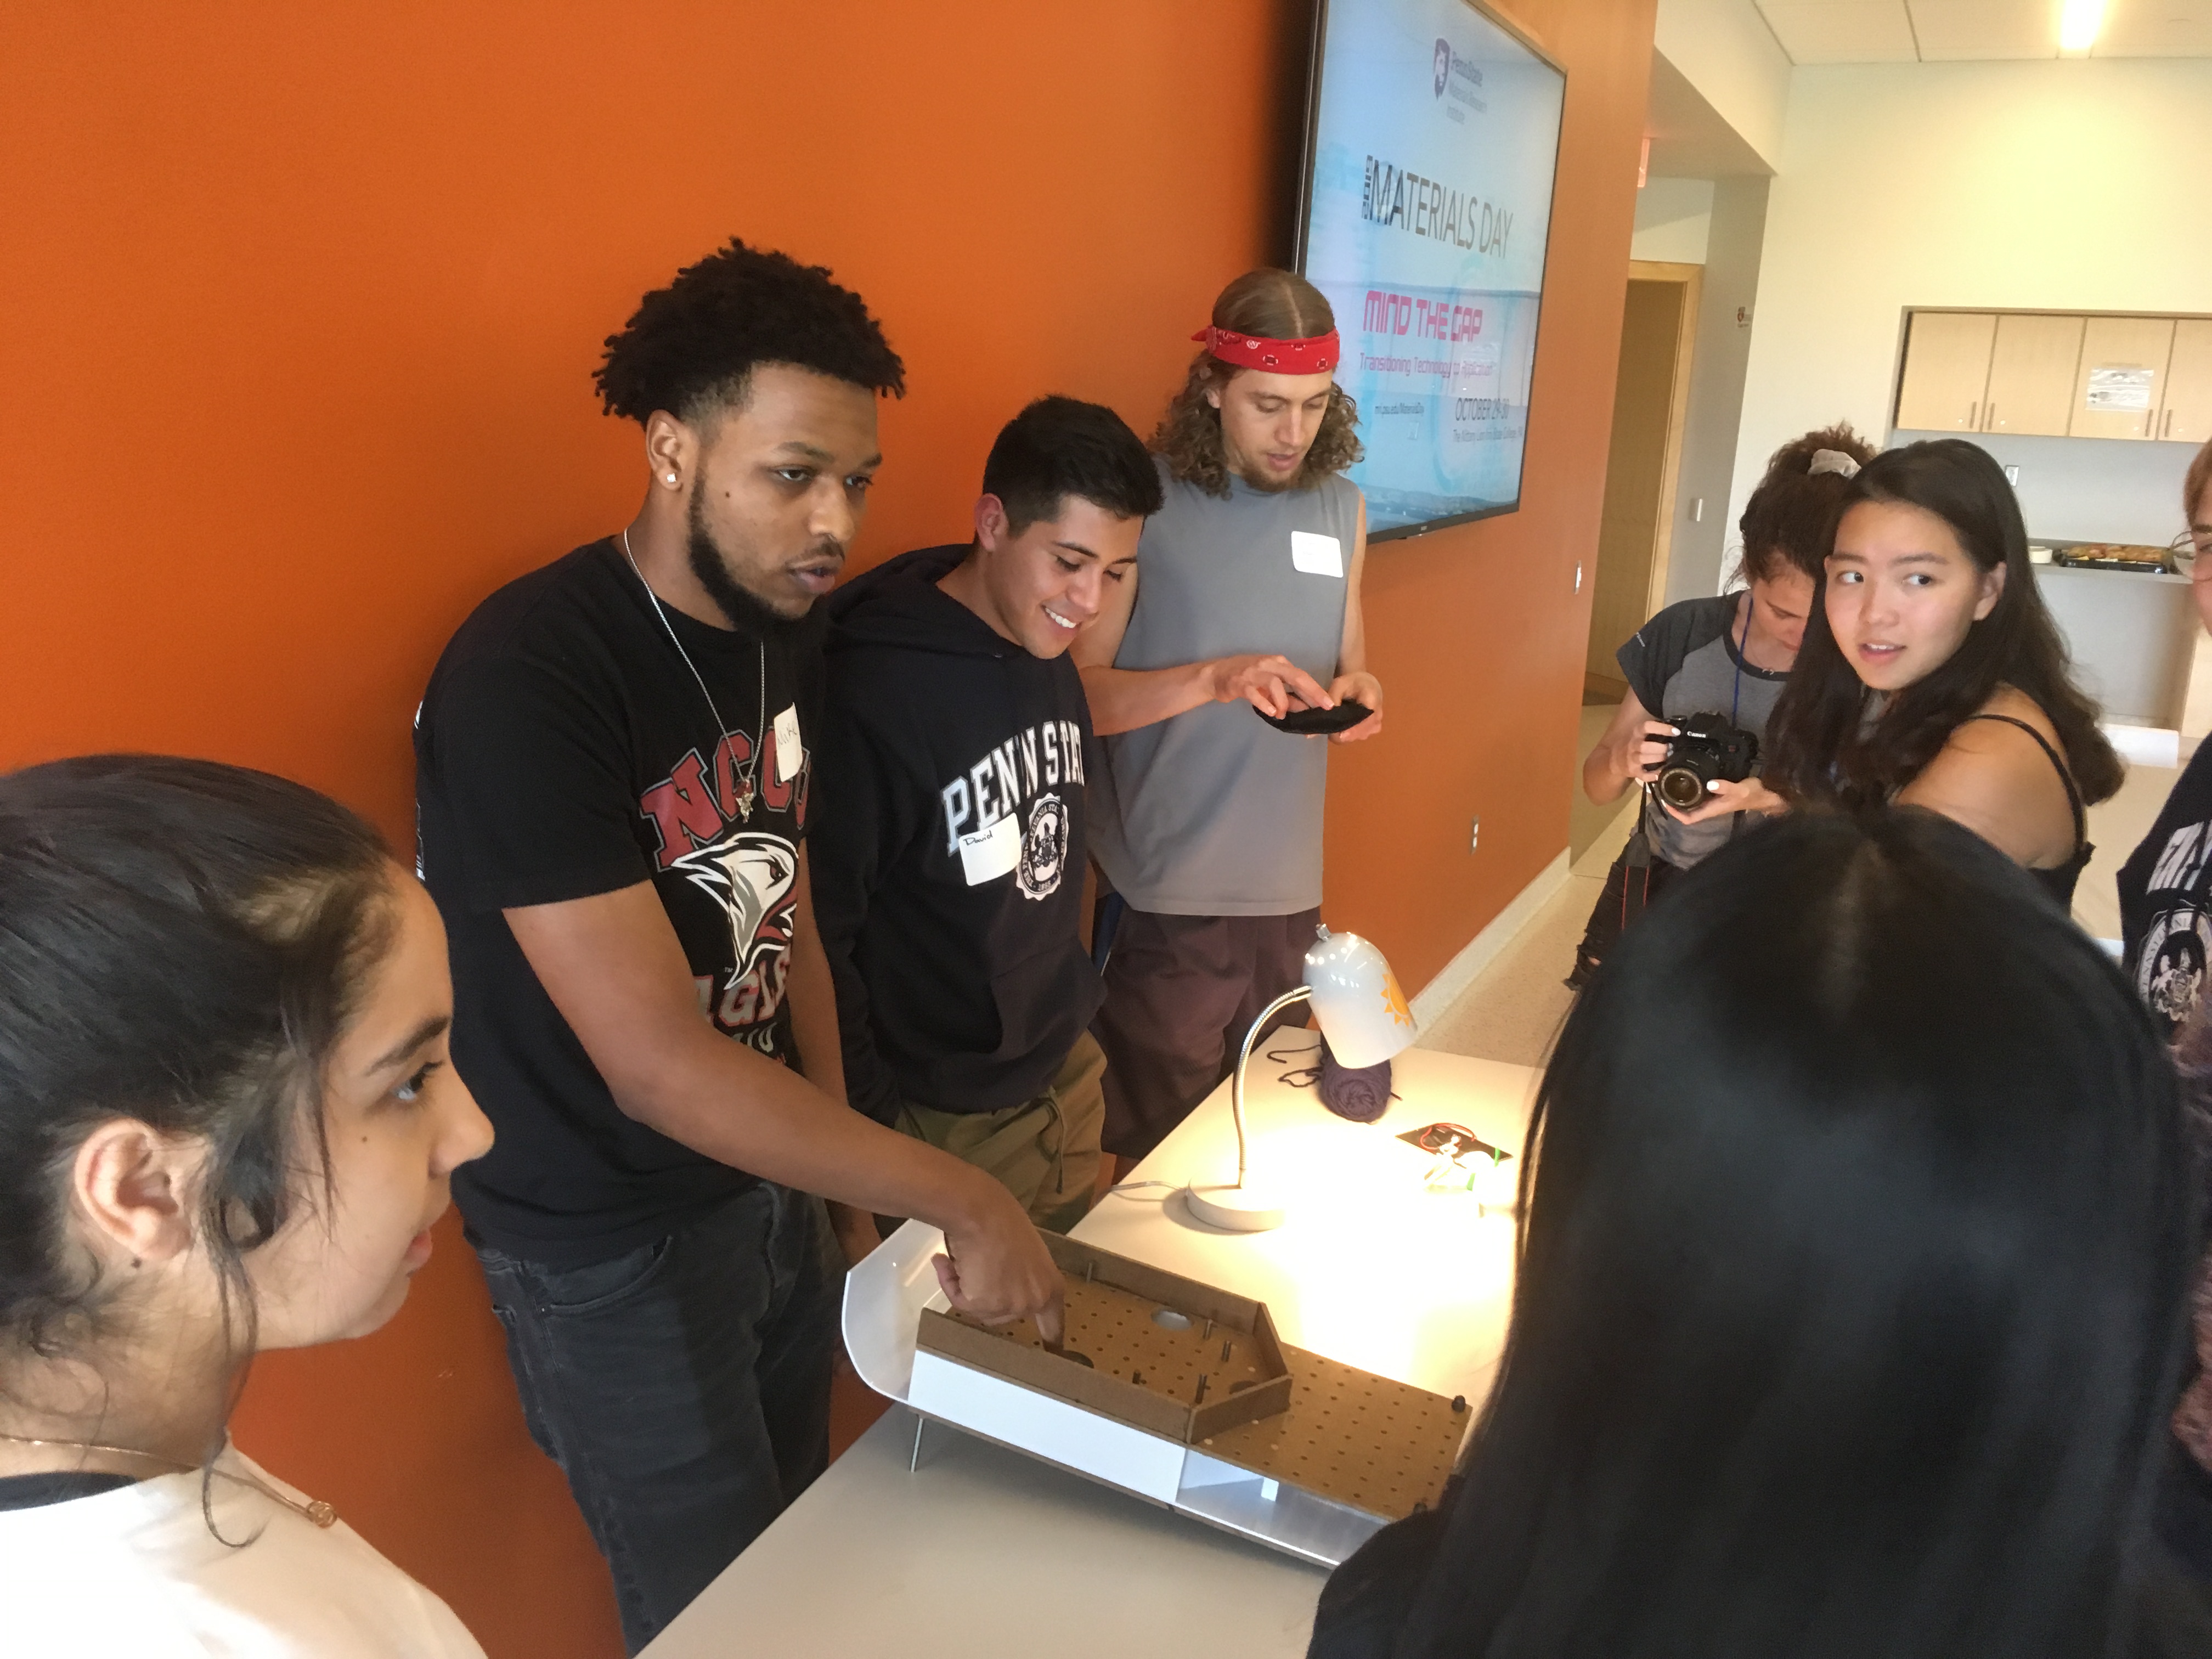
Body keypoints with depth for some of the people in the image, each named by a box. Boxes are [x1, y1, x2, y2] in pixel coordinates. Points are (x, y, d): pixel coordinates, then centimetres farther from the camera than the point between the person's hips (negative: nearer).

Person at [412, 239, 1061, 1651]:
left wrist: (849, 1168, 3)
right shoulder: (525, 682, -27)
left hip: (773, 1184, 7)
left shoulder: (784, 630, -1)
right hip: (611, 1245, -7)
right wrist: (958, 1201, -27)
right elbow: (657, 1063, -30)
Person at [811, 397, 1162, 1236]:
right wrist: (871, 1119, -13)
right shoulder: (873, 689, -24)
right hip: (950, 1126, -7)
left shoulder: (1049, 657, 1)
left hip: (1069, 1076, 7)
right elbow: (820, 935, -19)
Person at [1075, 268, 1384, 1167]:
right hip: (1165, 898, -4)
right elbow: (1077, 691, -10)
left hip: (1291, 891, 5)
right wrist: (1213, 678, -24)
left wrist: (1356, 693, -6)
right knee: (1159, 1156, 8)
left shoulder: (1341, 506, 8)